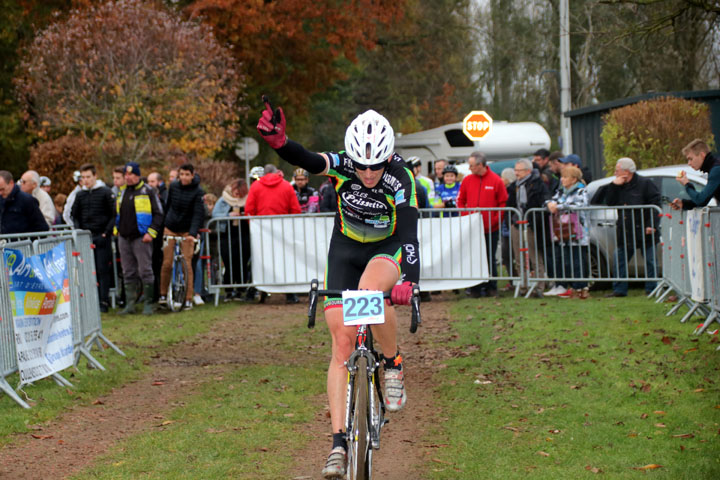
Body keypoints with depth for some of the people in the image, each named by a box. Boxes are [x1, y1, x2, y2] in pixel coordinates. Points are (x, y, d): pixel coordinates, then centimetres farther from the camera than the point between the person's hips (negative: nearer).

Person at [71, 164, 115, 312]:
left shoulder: (106, 192, -1)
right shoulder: (80, 195, 12)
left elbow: (114, 215, -2)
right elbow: (75, 215, 20)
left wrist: (106, 233, -10)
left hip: (102, 237, -4)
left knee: (103, 269, -6)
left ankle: (104, 301, -4)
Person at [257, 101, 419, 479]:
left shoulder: (400, 179, -26)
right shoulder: (341, 166, -20)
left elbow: (408, 233, -35)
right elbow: (307, 161, -37)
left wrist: (409, 280, -51)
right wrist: (279, 142, -59)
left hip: (387, 249, -2)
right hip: (346, 247, 2)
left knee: (370, 290, -38)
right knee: (342, 343, -8)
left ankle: (393, 365, -11)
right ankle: (339, 441, -6)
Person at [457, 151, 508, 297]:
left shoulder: (496, 180, -3)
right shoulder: (467, 180, 4)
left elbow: (503, 203, -1)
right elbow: (460, 201, 10)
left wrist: (496, 220, -10)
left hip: (491, 229, -2)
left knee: (490, 258, 5)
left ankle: (491, 287, 14)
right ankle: (475, 289, 6)